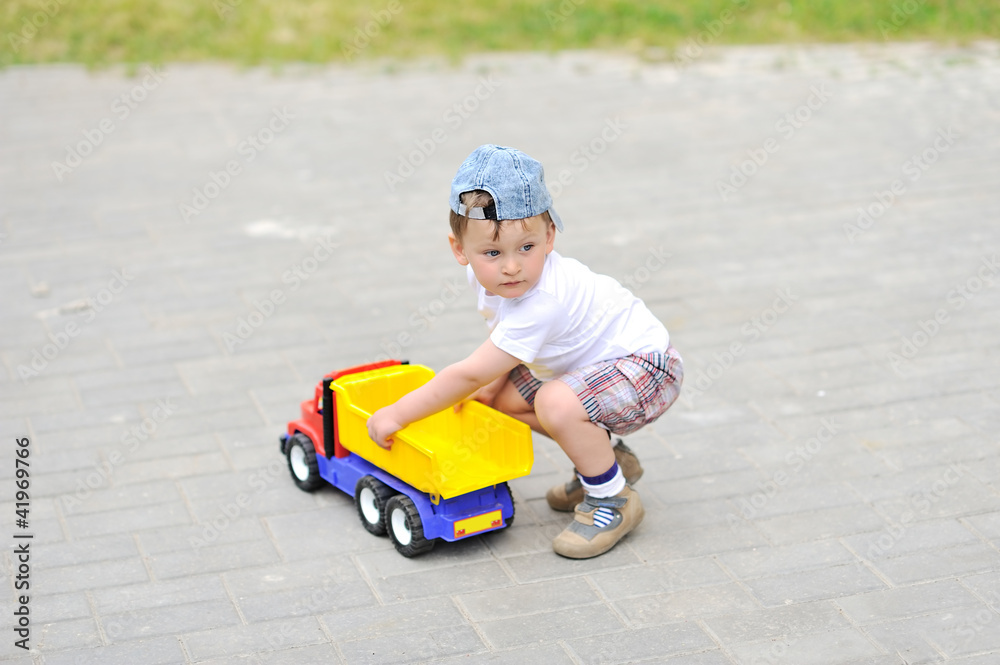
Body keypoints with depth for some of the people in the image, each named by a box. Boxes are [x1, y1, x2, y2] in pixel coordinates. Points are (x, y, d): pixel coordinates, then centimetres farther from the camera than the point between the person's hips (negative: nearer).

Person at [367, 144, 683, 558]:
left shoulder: (542, 304, -35)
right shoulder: (490, 275, -9)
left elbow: (469, 374, -31)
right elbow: (504, 337, 11)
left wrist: (397, 414, -23)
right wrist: (488, 386, -6)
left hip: (646, 367, -10)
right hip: (593, 363, 10)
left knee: (556, 403, -32)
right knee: (504, 396, 3)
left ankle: (614, 499, -9)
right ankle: (603, 455, 18)